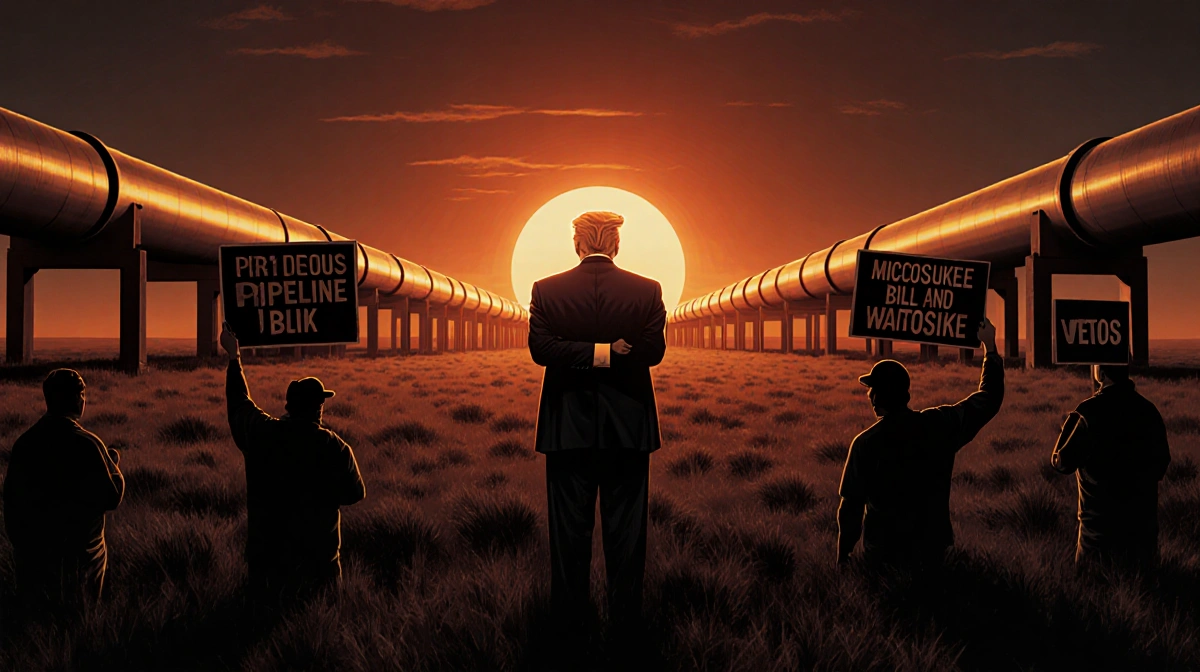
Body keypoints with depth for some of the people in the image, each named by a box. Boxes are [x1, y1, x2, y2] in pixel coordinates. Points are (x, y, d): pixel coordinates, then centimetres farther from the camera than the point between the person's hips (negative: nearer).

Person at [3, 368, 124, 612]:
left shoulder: (24, 442, 0)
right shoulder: (87, 445, -17)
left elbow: (11, 498, 6)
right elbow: (110, 498, -14)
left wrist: (18, 542, 17)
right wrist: (114, 463, 3)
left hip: (32, 551, 5)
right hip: (77, 552, -4)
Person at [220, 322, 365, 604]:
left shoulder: (261, 433, -6)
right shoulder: (336, 448, -13)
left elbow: (239, 403, 14)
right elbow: (355, 494, 1)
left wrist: (233, 355, 27)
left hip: (265, 556, 2)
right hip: (317, 558, -2)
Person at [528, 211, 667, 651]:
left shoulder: (547, 290, -3)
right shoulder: (647, 291, -4)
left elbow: (540, 348, -14)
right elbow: (653, 351, -11)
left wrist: (591, 354, -12)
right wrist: (612, 353, 1)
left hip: (567, 425, 0)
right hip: (628, 426, 0)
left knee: (569, 528, 8)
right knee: (625, 528, 8)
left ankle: (570, 619, 15)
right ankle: (626, 620, 14)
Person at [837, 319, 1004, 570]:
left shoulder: (865, 444, -14)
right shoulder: (940, 425, -7)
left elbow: (851, 509, -10)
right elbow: (988, 399, 8)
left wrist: (842, 558, 2)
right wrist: (990, 347, 20)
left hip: (882, 557, -3)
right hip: (933, 554, 3)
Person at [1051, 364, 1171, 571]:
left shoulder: (1091, 412, -18)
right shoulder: (1148, 409, 1)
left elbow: (1061, 462, -12)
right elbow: (1161, 463, 11)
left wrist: (1071, 421, -1)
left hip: (1102, 525, -5)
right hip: (1143, 522, 5)